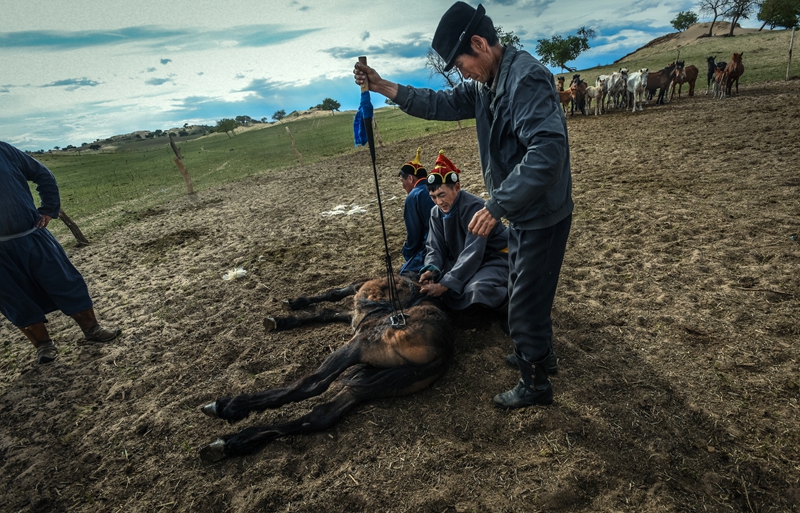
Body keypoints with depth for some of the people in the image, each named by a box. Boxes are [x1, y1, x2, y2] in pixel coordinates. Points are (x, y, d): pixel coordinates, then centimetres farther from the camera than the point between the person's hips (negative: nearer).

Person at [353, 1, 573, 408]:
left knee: (525, 305, 4)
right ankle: (539, 354, 48)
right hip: (521, 213, 10)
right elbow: (443, 104, 12)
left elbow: (547, 151, -34)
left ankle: (535, 385, 27)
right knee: (521, 293, 25)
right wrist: (384, 87, 3)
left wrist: (497, 206, -32)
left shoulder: (526, 80, -25)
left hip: (542, 216, -10)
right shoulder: (485, 84, 7)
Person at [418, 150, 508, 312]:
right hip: (462, 261, 7)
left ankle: (507, 289, -4)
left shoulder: (474, 207, -26)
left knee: (476, 290, -35)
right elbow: (435, 248, -4)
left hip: (495, 259, -7)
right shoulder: (437, 213, -2)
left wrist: (445, 284, -34)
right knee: (430, 281, -11)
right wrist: (431, 269, -28)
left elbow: (473, 252, -31)